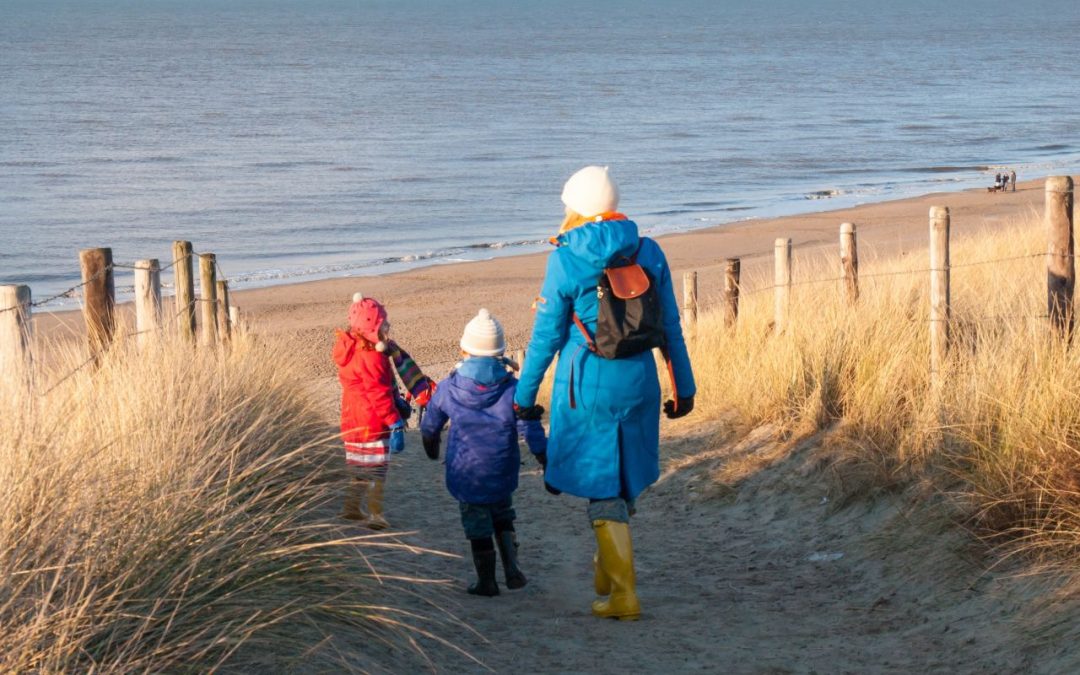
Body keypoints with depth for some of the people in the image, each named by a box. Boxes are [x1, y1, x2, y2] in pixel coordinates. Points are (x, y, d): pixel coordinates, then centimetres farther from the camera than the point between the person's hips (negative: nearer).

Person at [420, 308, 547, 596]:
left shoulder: (448, 389, -7)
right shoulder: (512, 390, -11)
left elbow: (430, 425, 9)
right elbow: (533, 432, -11)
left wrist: (431, 448, 31)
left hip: (465, 473, -1)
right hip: (502, 475, 1)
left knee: (478, 528, 11)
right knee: (503, 519, 22)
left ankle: (486, 581, 16)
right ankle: (512, 567, 8)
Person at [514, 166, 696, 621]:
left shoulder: (566, 260, -11)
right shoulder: (648, 253, 0)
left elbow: (547, 335, -6)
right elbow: (670, 327, 5)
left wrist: (525, 395, 4)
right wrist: (684, 386, 14)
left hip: (588, 386, -4)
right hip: (638, 381, 4)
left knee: (601, 485, 4)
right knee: (627, 477, 21)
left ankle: (623, 594, 1)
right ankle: (607, 569, 36)